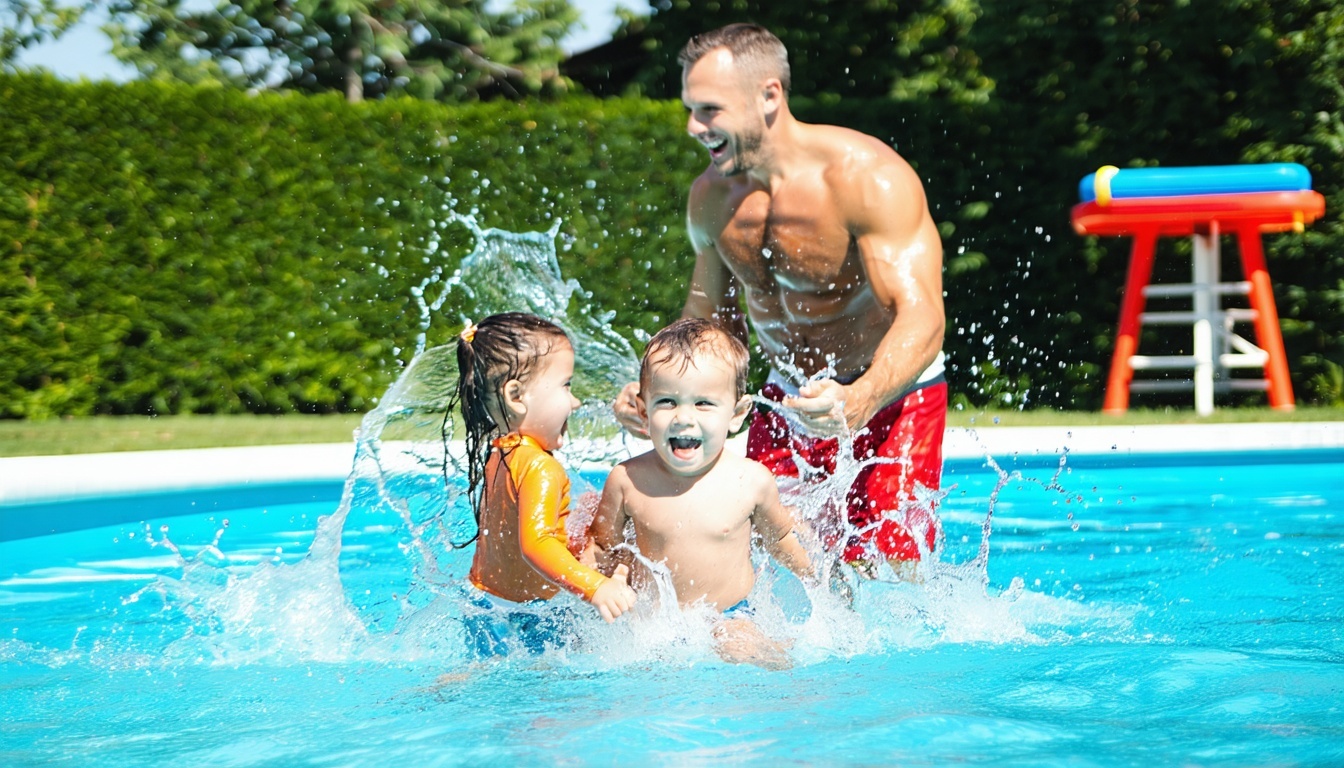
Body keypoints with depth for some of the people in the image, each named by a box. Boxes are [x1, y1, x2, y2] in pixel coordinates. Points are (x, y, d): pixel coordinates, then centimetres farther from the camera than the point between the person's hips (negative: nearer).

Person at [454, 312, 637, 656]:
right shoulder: (541, 468, -22)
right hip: (524, 622, -10)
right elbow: (535, 544, -36)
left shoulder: (496, 454, 9)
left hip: (485, 605, 10)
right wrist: (596, 587, -46)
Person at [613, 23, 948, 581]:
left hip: (891, 394, -5)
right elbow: (709, 322, 9)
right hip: (788, 398, 6)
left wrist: (859, 402, -51)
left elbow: (921, 317, -32)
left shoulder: (869, 178, -24)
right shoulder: (711, 197, -4)